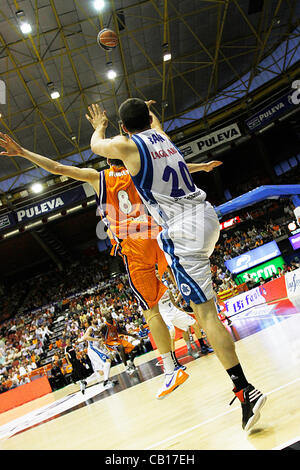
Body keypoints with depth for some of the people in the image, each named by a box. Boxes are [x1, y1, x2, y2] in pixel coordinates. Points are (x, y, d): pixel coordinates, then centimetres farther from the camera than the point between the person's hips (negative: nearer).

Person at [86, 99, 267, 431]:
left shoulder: (126, 144, -2)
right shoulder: (162, 137, 16)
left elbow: (96, 146, 21)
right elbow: (154, 123, 44)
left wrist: (99, 126, 42)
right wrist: (147, 109, 65)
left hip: (184, 230, -8)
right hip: (206, 214, 8)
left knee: (205, 313, -7)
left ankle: (246, 391, -7)